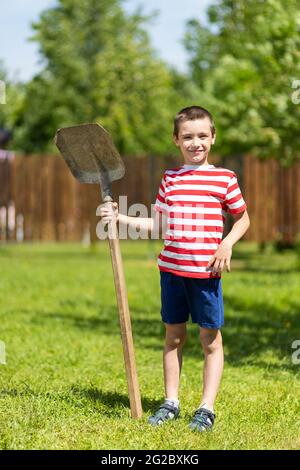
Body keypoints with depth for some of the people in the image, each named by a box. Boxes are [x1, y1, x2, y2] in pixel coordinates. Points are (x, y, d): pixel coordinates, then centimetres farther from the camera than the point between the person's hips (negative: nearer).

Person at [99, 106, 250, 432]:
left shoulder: (225, 179, -1)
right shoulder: (170, 179, 8)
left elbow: (242, 219, 7)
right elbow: (157, 224, 12)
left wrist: (227, 244, -10)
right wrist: (119, 218, 3)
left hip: (206, 271, -3)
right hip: (172, 267, 3)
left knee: (210, 338, 2)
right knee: (173, 335, 11)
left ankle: (206, 408, 9)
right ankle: (170, 402, 20)